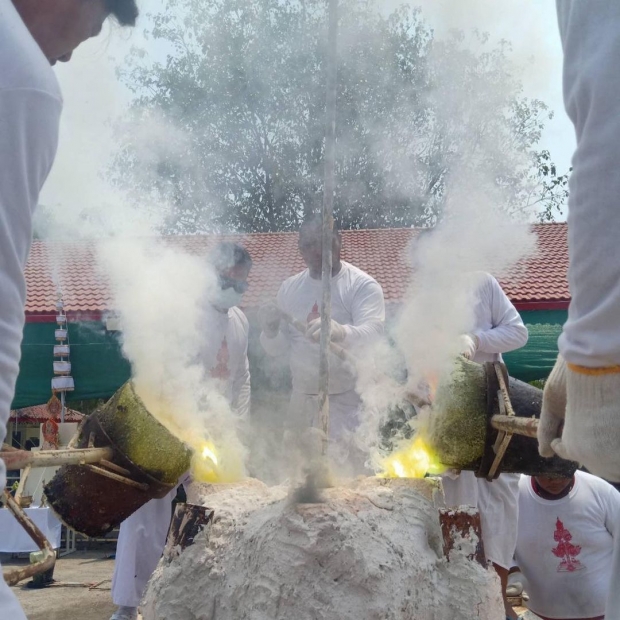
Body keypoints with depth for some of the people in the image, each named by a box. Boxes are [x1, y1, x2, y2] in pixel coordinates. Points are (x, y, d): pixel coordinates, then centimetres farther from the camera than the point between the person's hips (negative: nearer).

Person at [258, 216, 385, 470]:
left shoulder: (362, 285, -6)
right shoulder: (290, 288, 9)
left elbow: (373, 335, -22)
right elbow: (276, 349, 12)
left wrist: (340, 332, -44)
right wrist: (270, 331, -12)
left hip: (346, 403, -5)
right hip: (301, 400, 5)